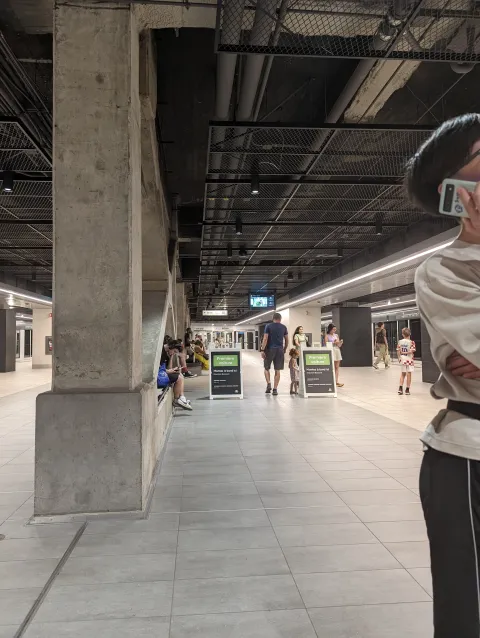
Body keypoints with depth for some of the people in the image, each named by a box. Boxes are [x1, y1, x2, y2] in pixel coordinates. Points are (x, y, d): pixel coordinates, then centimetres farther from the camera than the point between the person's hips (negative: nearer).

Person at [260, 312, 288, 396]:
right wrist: (285, 350, 21)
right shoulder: (284, 327, 8)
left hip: (270, 349, -2)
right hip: (280, 349, 2)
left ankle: (268, 384, -2)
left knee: (266, 368, 15)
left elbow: (265, 338, -8)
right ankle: (275, 389, 4)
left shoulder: (268, 326, 0)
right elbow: (286, 340, 10)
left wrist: (262, 350, -9)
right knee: (277, 370, 5)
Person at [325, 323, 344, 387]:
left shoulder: (336, 335, 12)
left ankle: (336, 381, 2)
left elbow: (339, 345, 13)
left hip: (337, 351, 5)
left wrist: (341, 342, -7)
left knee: (337, 367, 2)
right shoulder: (327, 336, -1)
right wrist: (334, 343, -14)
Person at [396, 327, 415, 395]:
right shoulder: (411, 342, -11)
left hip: (402, 359, 3)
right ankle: (407, 389, 8)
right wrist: (406, 352, -7)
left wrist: (399, 358, 8)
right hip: (409, 360, -3)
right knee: (409, 374, 5)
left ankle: (400, 388, 8)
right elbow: (411, 351, -21)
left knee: (403, 373, 17)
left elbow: (398, 351, -3)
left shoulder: (400, 342, -2)